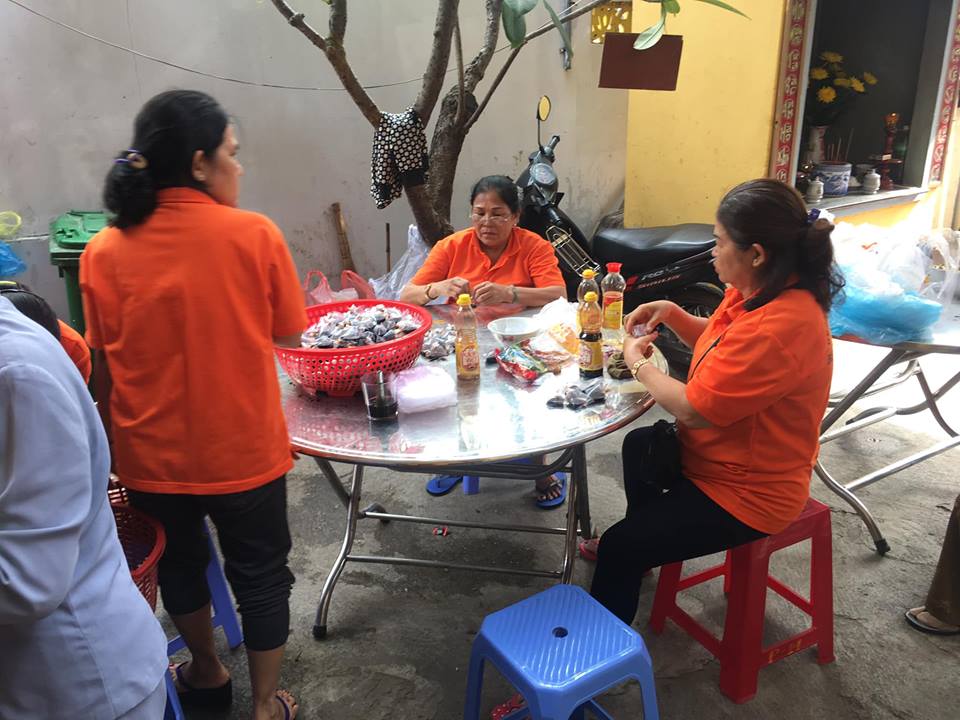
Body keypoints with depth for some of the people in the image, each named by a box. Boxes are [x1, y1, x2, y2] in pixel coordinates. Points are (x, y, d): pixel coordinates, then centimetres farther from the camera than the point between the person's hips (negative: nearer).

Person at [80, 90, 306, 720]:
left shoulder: (105, 251, -8)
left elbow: (104, 368, 0)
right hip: (243, 450, -3)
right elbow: (290, 334, -5)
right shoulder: (255, 234, -15)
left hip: (150, 455, 3)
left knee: (180, 562, 26)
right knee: (261, 573, 17)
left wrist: (119, 442, 13)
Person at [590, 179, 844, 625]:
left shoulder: (782, 327, -35)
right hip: (721, 456, 11)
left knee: (618, 549, -15)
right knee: (638, 445, 32)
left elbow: (693, 409, -32)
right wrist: (671, 314, -2)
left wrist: (638, 363, -15)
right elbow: (718, 342, 17)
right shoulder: (758, 292, -3)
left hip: (745, 493, -11)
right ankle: (647, 545, 53)